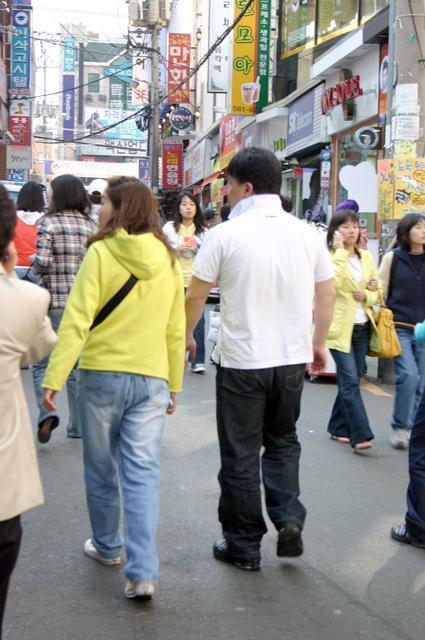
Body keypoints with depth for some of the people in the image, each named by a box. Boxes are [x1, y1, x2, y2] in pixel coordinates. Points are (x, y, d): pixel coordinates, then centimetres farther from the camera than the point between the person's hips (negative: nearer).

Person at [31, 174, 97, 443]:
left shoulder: (49, 223, -5)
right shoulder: (92, 226, 7)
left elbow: (42, 262, -14)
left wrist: (33, 264, 7)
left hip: (55, 302, -4)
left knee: (41, 363, 8)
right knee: (78, 365, 12)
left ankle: (47, 412, -13)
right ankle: (79, 425, 15)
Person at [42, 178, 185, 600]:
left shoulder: (101, 253, -9)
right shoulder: (167, 260, 5)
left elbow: (76, 320, -15)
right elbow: (176, 330, 9)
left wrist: (53, 378, -13)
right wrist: (174, 384, 17)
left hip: (102, 375, -3)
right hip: (151, 379, 3)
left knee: (101, 467, 15)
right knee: (142, 471, 2)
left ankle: (107, 546, 32)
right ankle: (142, 571, -5)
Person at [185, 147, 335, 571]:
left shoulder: (225, 234, -10)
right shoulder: (306, 234, 1)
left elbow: (195, 297, -3)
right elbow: (326, 296, 8)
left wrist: (185, 336, 15)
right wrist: (319, 343, 22)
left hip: (241, 362, -4)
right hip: (292, 359, 4)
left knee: (240, 455, 9)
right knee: (282, 442, 23)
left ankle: (244, 546, 19)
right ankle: (289, 519, 9)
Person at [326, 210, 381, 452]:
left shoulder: (366, 257, 11)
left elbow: (378, 291, 15)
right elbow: (333, 283, -25)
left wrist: (366, 295, -6)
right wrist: (340, 251, -18)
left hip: (362, 327, 6)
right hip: (340, 327, -6)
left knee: (351, 380, 12)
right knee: (350, 381, -11)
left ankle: (339, 427, 25)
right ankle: (361, 434, -12)